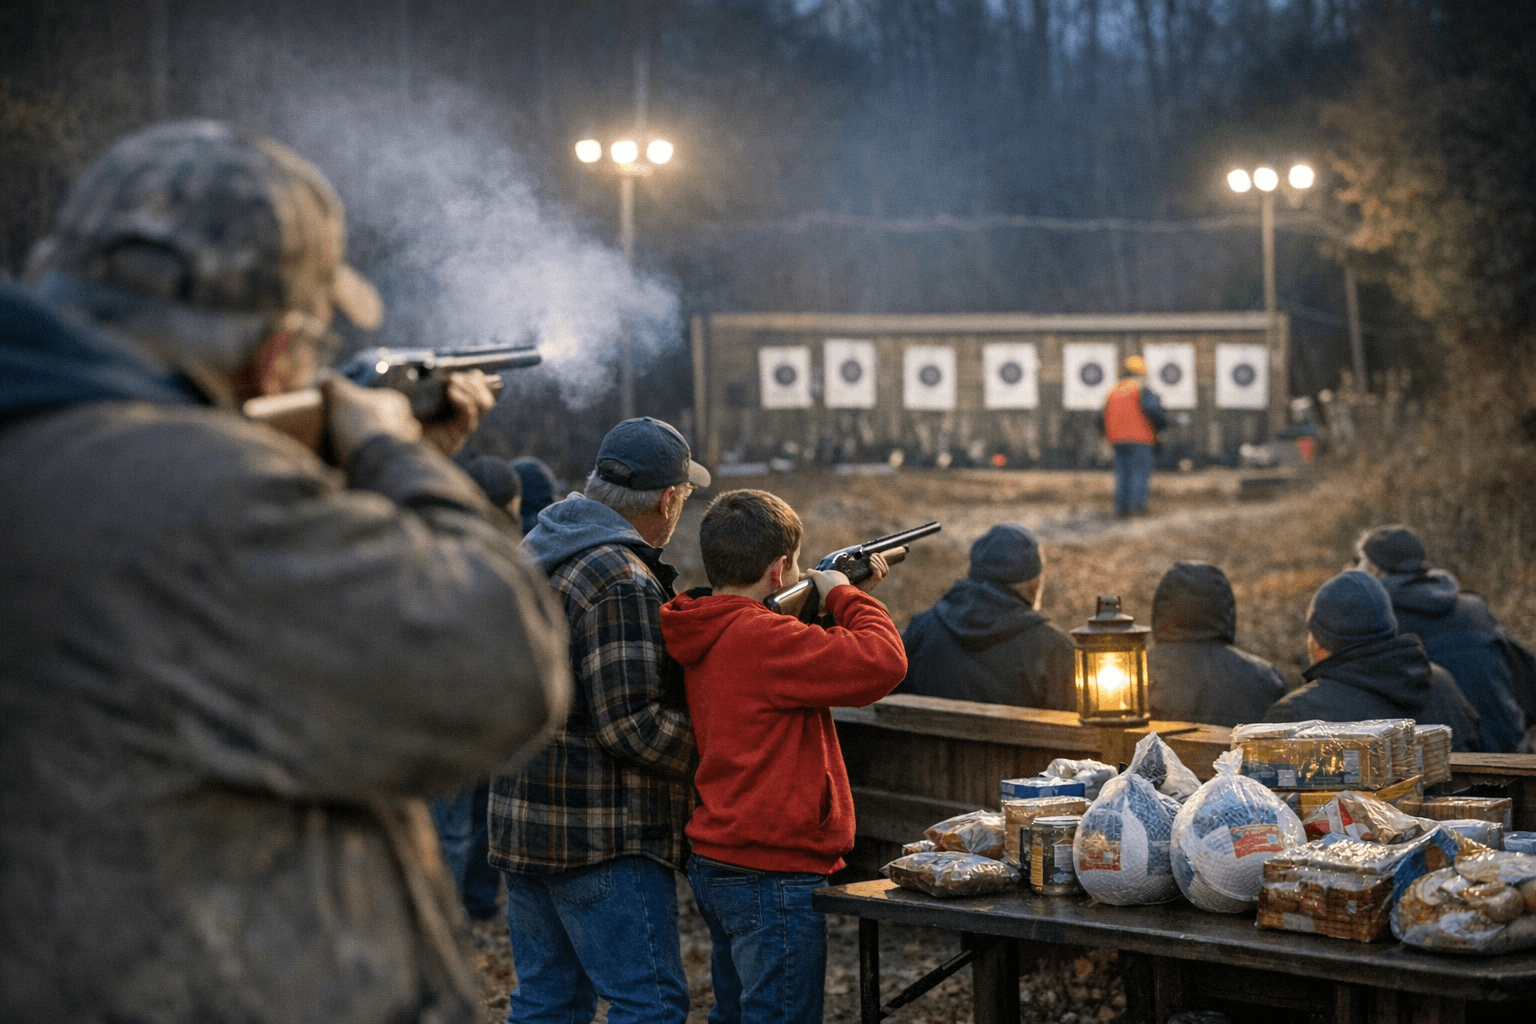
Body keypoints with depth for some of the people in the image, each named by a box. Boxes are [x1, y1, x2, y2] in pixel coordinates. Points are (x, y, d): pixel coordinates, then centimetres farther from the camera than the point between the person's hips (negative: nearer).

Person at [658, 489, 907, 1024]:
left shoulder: (705, 637, 9)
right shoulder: (760, 638, -21)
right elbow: (881, 662, -25)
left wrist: (846, 597, 18)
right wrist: (845, 597, -8)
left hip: (716, 866, 10)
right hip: (774, 874, -10)